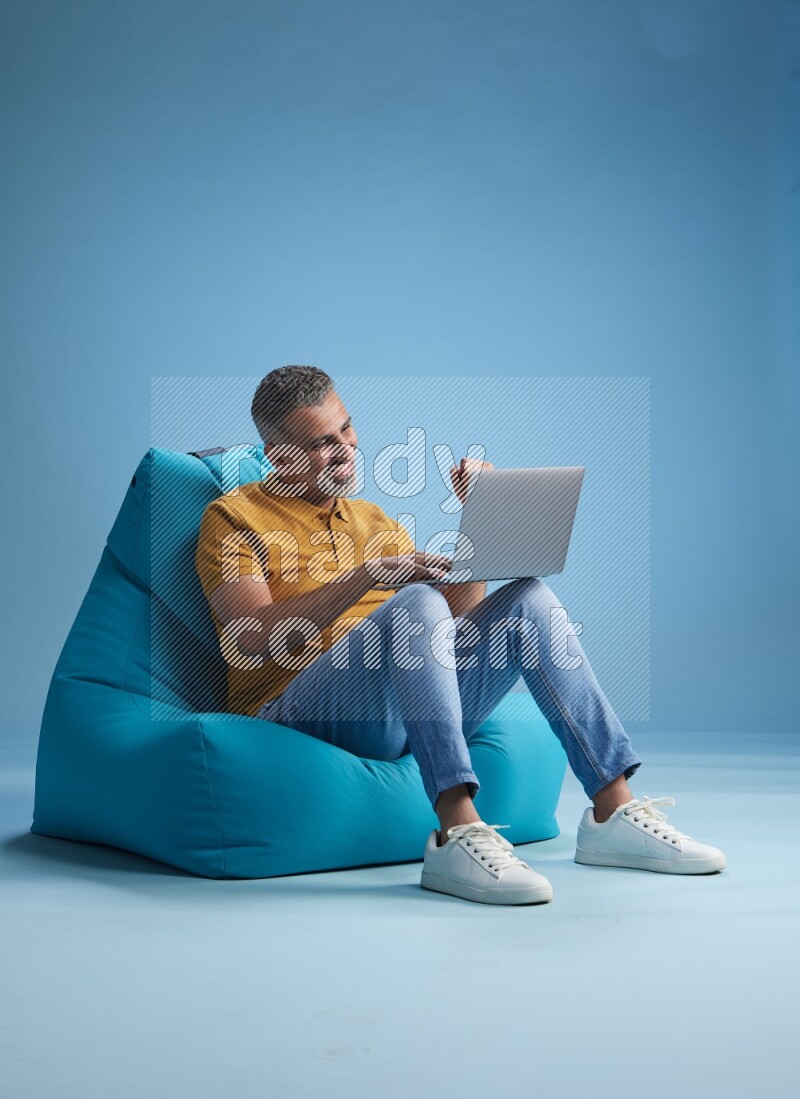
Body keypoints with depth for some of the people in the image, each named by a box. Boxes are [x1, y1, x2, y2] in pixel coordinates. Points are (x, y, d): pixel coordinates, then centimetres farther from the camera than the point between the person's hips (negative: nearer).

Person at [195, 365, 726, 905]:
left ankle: (615, 812, -15)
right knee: (416, 603, -32)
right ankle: (457, 835, -42)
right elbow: (254, 638, -13)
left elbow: (459, 612, 18)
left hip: (405, 713, 6)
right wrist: (368, 575, -21)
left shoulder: (373, 519, 24)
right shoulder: (234, 517, 5)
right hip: (297, 713, -6)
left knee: (529, 598, -10)